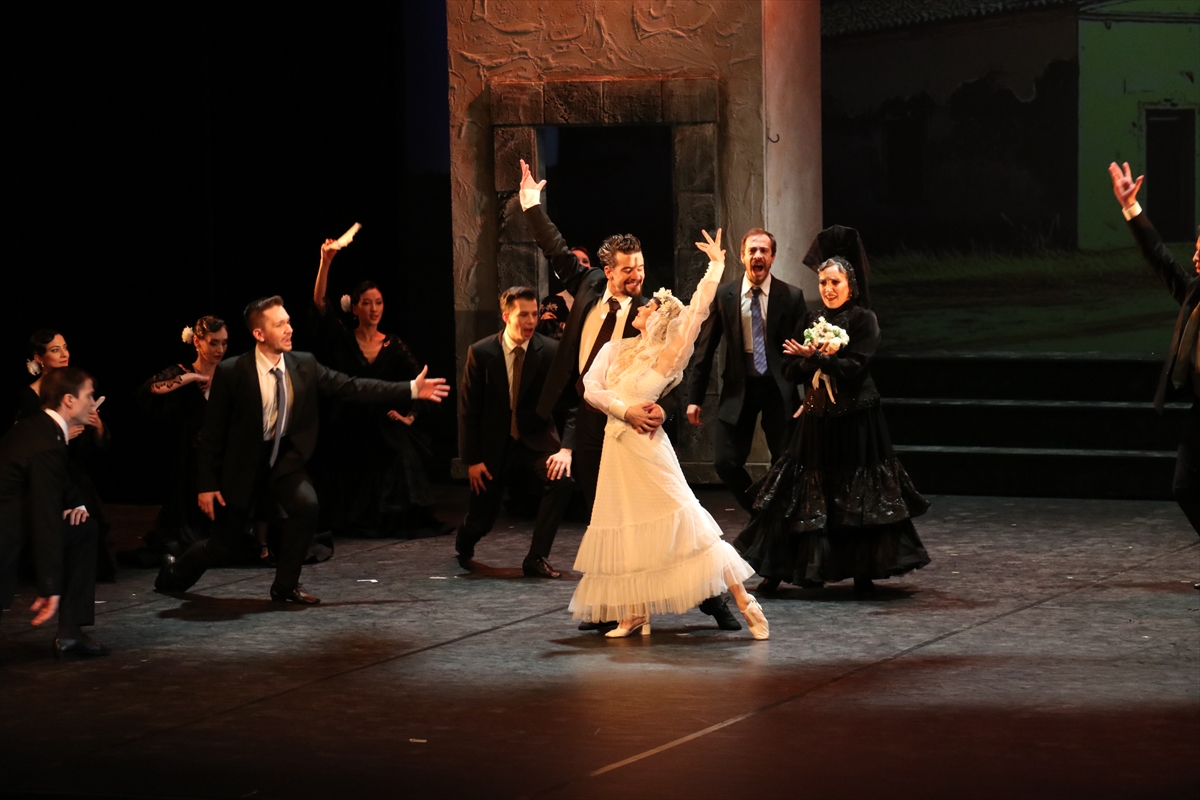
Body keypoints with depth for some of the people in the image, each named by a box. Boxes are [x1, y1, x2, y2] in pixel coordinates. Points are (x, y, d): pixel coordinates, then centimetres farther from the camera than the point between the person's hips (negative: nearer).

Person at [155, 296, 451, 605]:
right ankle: (176, 572, 39)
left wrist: (412, 389, -17)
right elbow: (212, 432, -11)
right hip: (243, 464, -3)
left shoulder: (304, 365, -7)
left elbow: (352, 387, -10)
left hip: (284, 458, 3)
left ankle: (286, 585, -7)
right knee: (225, 541, 5)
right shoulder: (231, 373, -17)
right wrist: (206, 484, -11)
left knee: (306, 504, -26)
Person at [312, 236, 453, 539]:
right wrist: (326, 262, -25)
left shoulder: (394, 345, 4)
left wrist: (411, 416, -7)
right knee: (351, 492, 4)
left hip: (385, 431, 1)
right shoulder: (342, 339, -1)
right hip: (348, 432, -1)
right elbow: (320, 303, -15)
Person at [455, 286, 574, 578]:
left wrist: (566, 448, -24)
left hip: (537, 442, 0)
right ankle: (464, 543, 49)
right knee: (483, 515, 8)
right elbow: (468, 410, -4)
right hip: (494, 447, 0)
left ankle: (536, 558, -17)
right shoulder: (481, 352, -10)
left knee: (562, 479, -29)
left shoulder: (551, 351, -10)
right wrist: (472, 460, -7)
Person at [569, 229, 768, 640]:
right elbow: (590, 389, 5)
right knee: (623, 531, 7)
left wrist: (716, 266, -10)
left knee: (683, 522, -11)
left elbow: (697, 312, -11)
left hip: (646, 448, -6)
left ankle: (743, 599, -10)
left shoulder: (667, 357, -4)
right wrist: (626, 411, -6)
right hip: (617, 447, 6)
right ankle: (636, 615, 15)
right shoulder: (614, 349, 12)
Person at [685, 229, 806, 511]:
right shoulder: (724, 295, 0)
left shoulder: (792, 296, -4)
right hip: (739, 388, 1)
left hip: (779, 388, -1)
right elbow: (705, 347, 4)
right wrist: (694, 397, 1)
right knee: (726, 464, -3)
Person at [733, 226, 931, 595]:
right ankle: (776, 570, 7)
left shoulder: (864, 319, -6)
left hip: (855, 418, -4)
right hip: (817, 416, 4)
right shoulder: (810, 321, 9)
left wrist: (813, 357, -17)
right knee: (801, 494, 4)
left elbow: (855, 367, -17)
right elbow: (791, 368, 3)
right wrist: (820, 358, -15)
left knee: (858, 496, 2)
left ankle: (863, 572, 12)